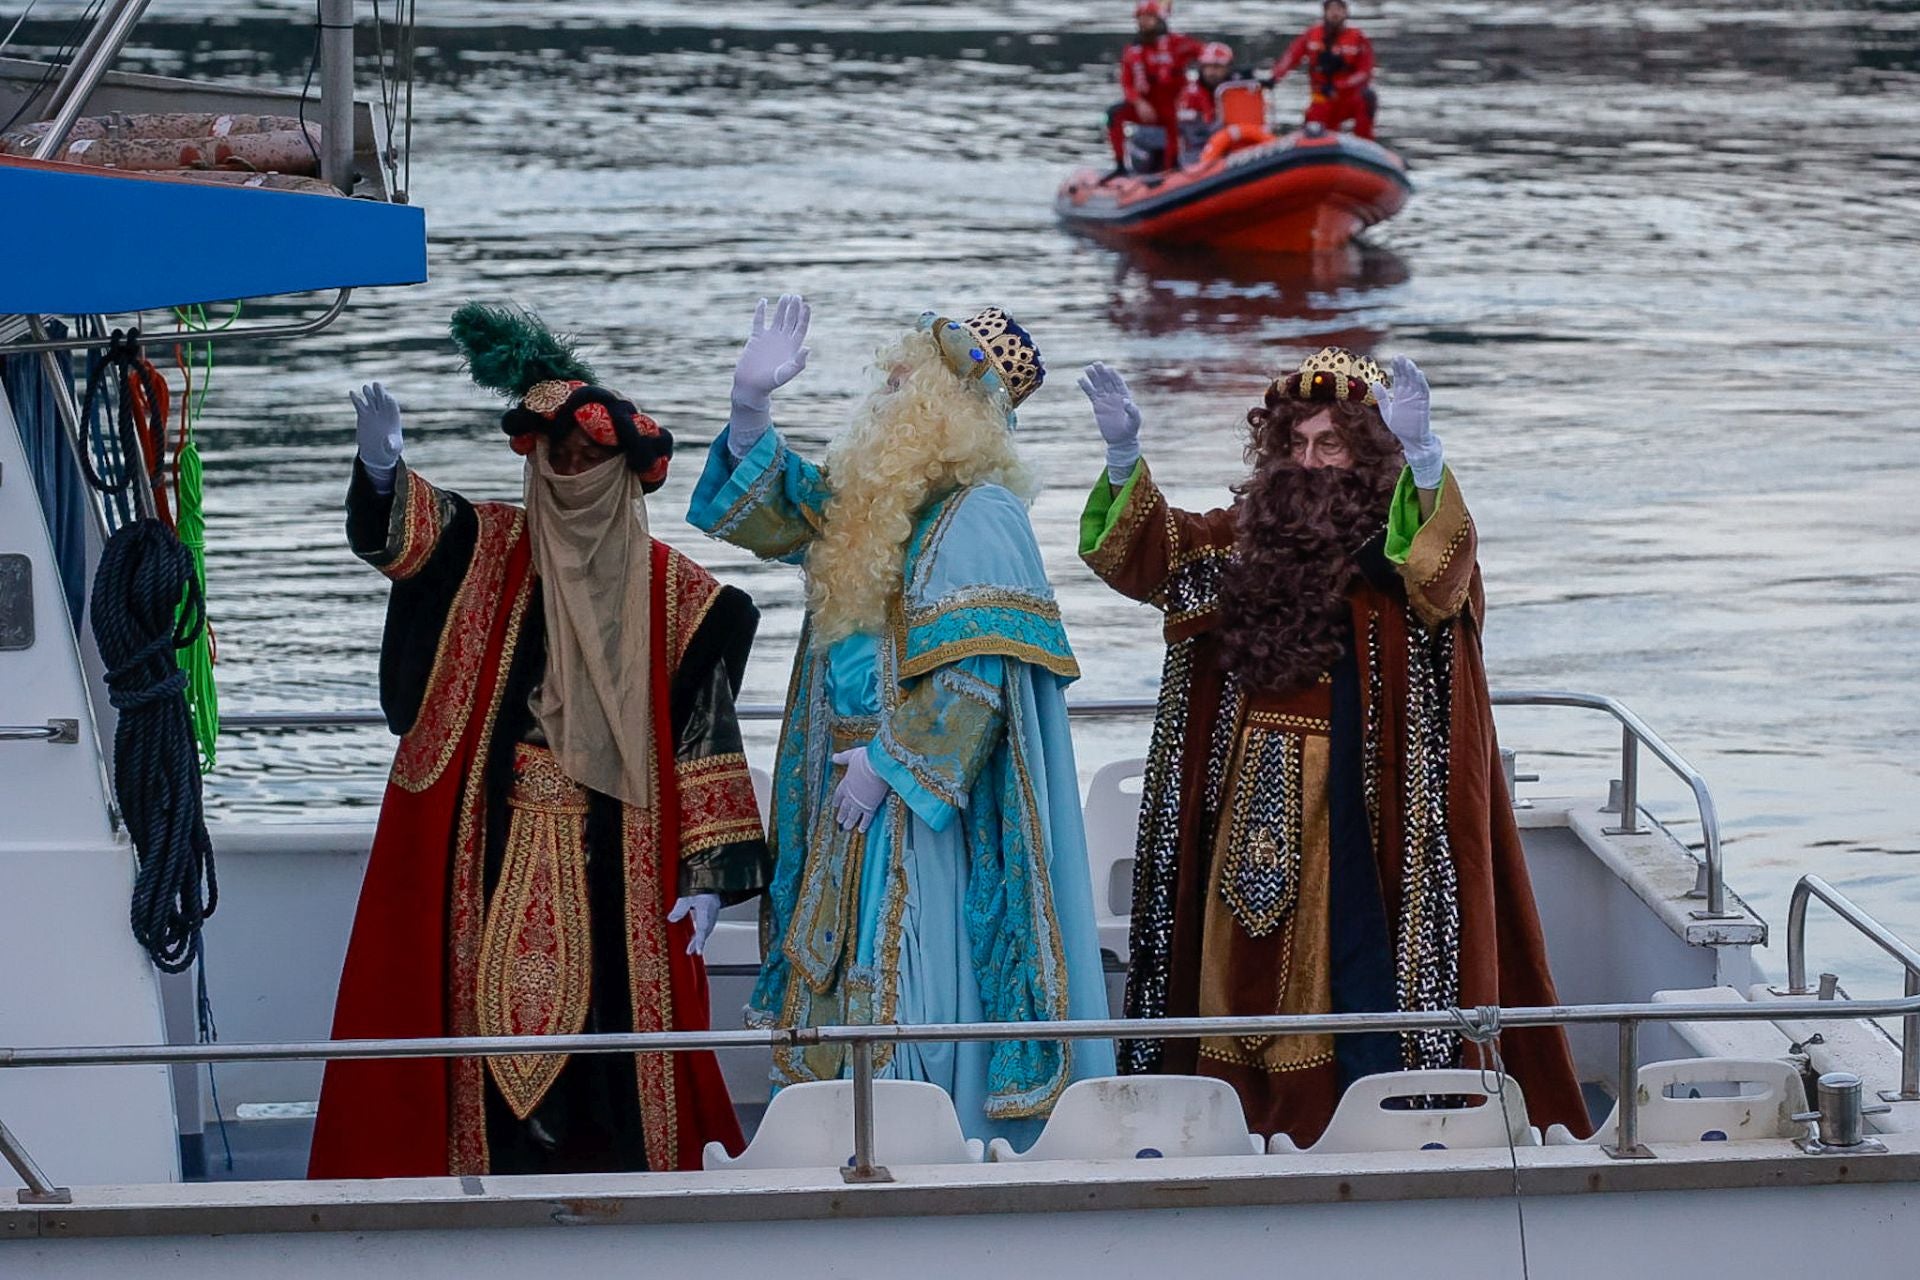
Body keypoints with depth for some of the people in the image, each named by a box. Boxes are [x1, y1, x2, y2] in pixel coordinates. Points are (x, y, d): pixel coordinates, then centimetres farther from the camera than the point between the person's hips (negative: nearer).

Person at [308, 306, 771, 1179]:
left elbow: (703, 738, 2)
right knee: (494, 1025, -1)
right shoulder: (485, 548, 7)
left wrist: (706, 874, -5)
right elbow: (397, 535, -13)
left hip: (612, 868, -1)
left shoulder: (675, 595, 4)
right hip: (488, 860, 1)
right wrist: (381, 469, -36)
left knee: (606, 1029, -2)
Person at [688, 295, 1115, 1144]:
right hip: (857, 793, 9)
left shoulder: (977, 517, -14)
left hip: (928, 798, -9)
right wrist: (750, 401, 5)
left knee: (914, 992, -9)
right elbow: (764, 502, 22)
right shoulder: (869, 505, 13)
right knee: (857, 987, 10)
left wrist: (889, 761, -18)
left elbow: (971, 673, -20)